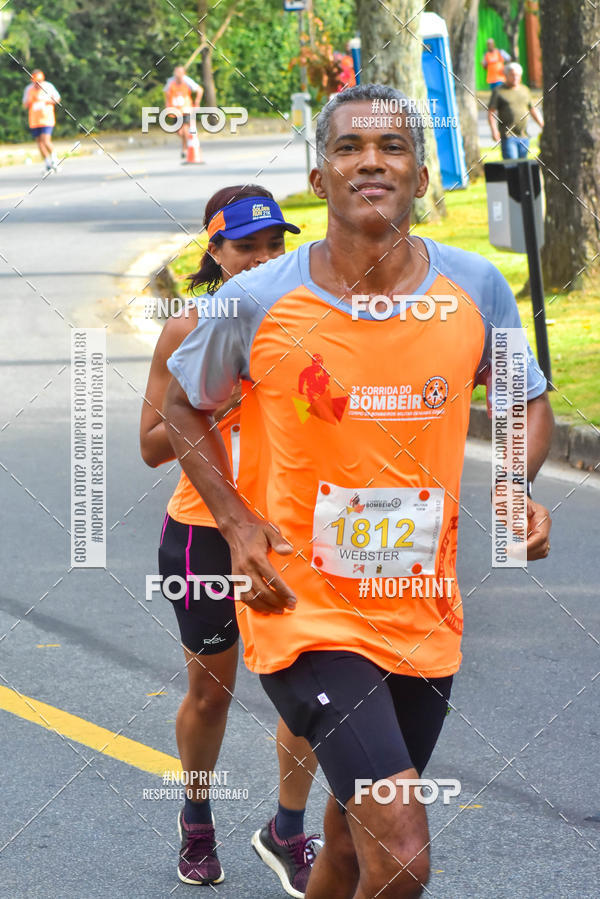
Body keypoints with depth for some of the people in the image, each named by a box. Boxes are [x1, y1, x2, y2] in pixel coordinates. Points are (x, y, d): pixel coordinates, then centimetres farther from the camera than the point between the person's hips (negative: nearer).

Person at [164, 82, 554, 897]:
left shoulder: (476, 290, -4)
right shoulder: (258, 303, -11)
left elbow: (528, 402, 14)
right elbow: (184, 406, 7)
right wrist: (237, 523, -7)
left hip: (424, 616, 4)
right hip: (304, 610, -4)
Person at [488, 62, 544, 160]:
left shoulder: (524, 90, 14)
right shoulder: (499, 91, 0)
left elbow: (533, 111, 21)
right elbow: (491, 112, -4)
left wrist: (543, 126, 12)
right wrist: (494, 130, -17)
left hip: (523, 137, 5)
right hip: (508, 136, -5)